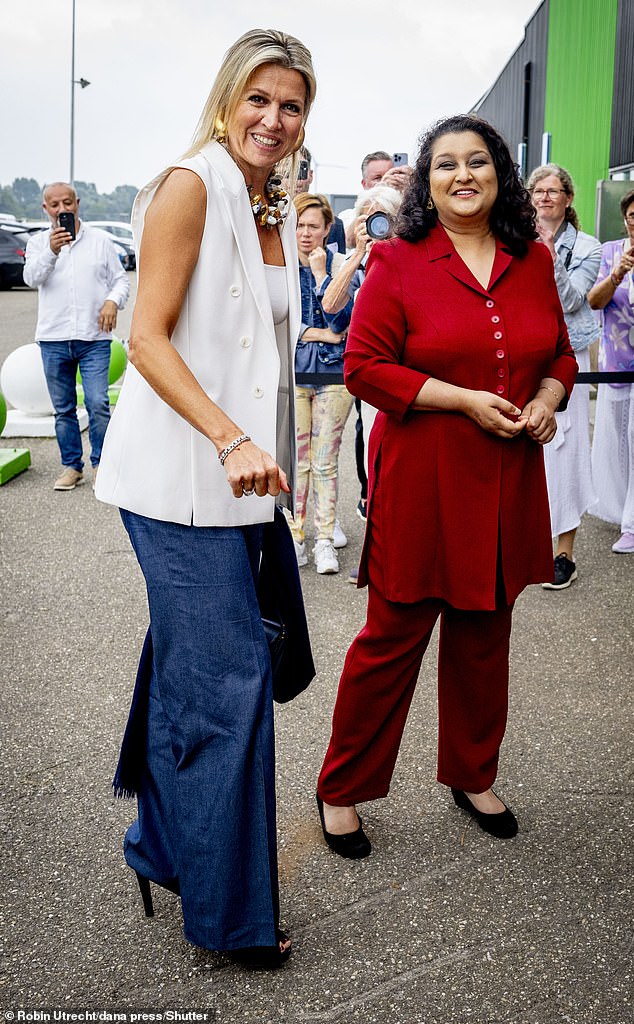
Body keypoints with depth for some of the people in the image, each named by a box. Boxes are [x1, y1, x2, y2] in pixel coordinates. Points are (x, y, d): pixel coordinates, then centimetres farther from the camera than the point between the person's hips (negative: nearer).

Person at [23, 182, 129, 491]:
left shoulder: (100, 240, 8)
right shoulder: (38, 242, 9)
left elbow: (120, 280, 10)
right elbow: (32, 278, -9)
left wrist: (113, 301, -11)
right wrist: (51, 251, -26)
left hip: (94, 338, -1)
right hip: (54, 339, 2)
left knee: (98, 404, -10)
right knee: (63, 409, 8)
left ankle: (101, 465, 4)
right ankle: (71, 466, 18)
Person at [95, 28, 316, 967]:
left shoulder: (278, 212, 15)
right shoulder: (191, 186, -9)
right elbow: (149, 337, -16)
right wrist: (230, 441, -26)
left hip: (236, 475, 8)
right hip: (181, 474, -8)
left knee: (191, 670, 15)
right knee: (229, 676, -6)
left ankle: (165, 847, 32)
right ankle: (231, 909, 9)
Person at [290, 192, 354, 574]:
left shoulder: (338, 264, 3)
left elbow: (341, 322, -8)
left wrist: (320, 273, -10)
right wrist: (319, 334, -9)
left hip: (333, 372, 0)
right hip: (291, 371, 0)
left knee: (326, 461, 3)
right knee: (296, 460, 2)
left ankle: (325, 540, 10)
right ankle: (295, 536, 13)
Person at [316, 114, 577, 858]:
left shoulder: (533, 262, 9)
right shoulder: (398, 261, -5)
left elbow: (559, 355, 18)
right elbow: (365, 367, -11)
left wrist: (547, 400, -4)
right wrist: (465, 400, -17)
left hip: (505, 482, 5)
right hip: (420, 481, -5)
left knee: (485, 636, 16)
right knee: (393, 637, 3)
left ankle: (472, 776, 37)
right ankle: (341, 790, 21)